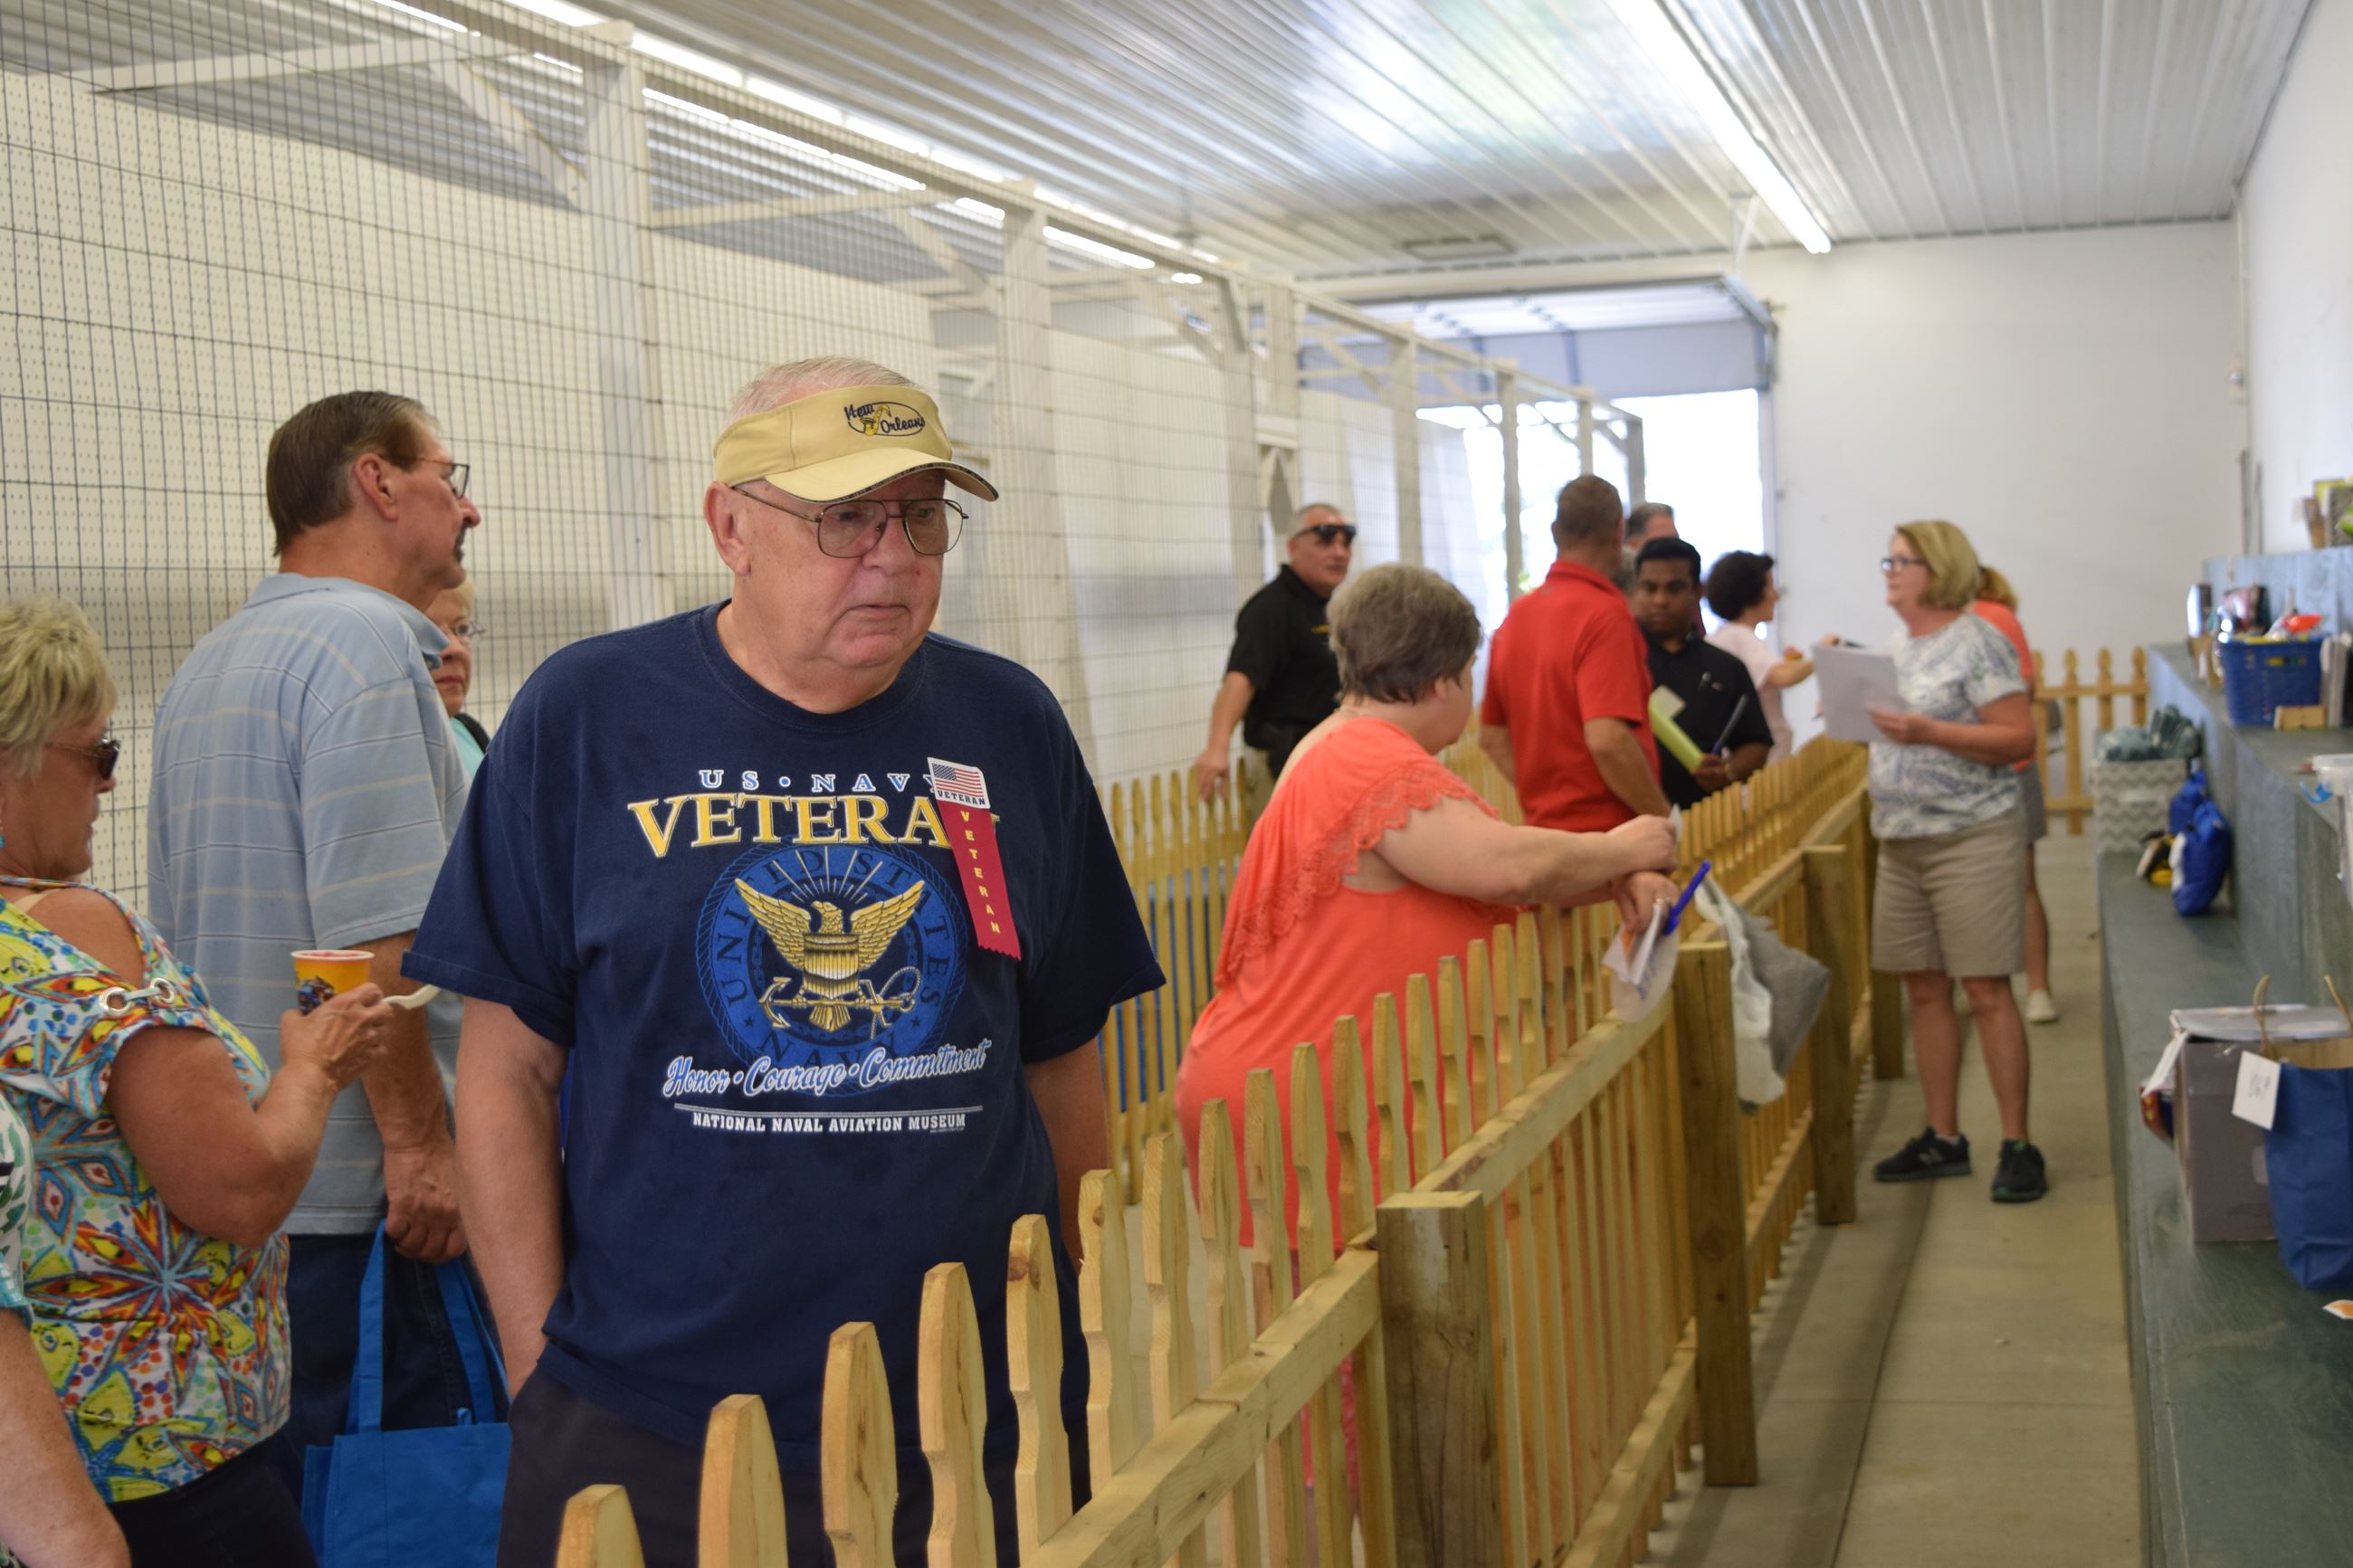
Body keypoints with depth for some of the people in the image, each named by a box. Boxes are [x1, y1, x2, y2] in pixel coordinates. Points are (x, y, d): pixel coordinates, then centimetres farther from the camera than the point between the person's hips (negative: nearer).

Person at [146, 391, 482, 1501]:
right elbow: (374, 929, -22)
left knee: (276, 1501, 14)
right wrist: (419, 1142, -18)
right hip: (350, 1184, -10)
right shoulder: (366, 642, -14)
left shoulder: (208, 667, 17)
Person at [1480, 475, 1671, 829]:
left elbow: (1492, 736, 16)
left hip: (1543, 826, 8)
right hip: (1607, 828, -8)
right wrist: (1661, 816, -13)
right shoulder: (1606, 614, -14)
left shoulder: (1515, 616, 9)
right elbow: (1607, 740, -24)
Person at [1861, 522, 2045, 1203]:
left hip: (1971, 836, -8)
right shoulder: (1900, 648, 15)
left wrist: (1927, 732, -23)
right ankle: (1943, 1139, 19)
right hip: (1902, 840, 8)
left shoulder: (1976, 643, -9)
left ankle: (2017, 1145, -1)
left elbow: (2019, 738, -15)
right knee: (1924, 990, 10)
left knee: (1987, 991, -7)